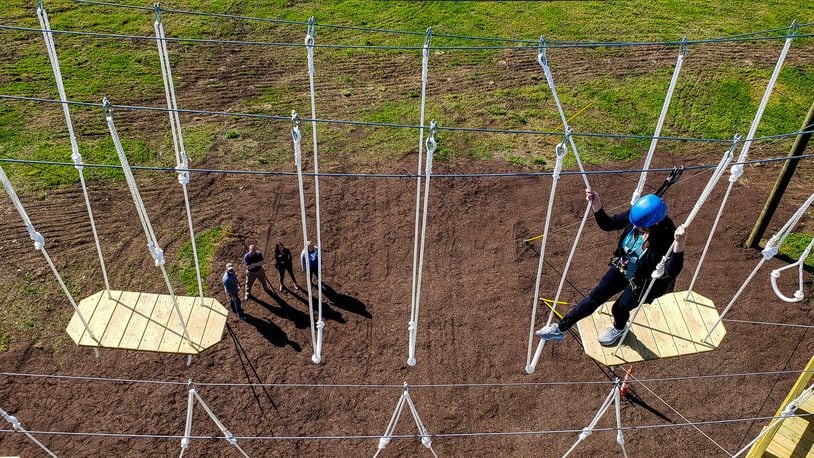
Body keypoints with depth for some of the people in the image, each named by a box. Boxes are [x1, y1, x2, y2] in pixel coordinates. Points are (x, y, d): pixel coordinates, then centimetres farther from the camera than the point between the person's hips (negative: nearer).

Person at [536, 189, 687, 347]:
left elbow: (672, 272, -44)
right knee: (596, 296, 4)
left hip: (645, 281, -5)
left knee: (619, 307, -1)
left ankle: (619, 329, 38)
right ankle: (560, 328, 10)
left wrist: (679, 244, -59)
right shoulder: (635, 215, -21)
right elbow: (607, 224, -6)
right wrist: (596, 204, -24)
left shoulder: (667, 235, -36)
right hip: (623, 267, 5)